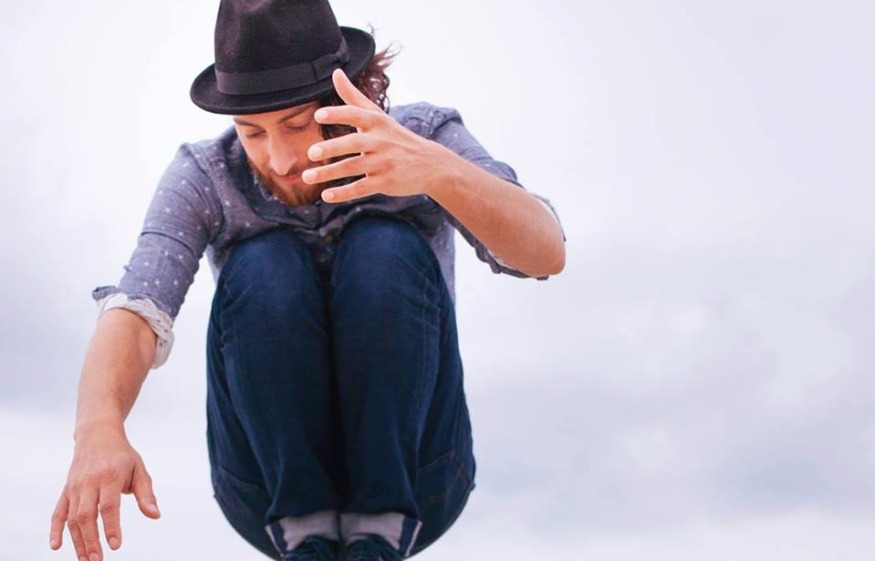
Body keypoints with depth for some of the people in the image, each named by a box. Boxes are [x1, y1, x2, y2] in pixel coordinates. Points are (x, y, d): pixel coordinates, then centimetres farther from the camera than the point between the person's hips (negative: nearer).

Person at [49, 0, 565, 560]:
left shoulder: (426, 138, -11)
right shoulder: (203, 176, -9)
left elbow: (546, 254, -28)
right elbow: (136, 309, -25)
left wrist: (435, 169, -49)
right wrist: (100, 426, -48)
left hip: (412, 473, 0)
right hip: (274, 482, 1)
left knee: (386, 250, -26)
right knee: (263, 265, -25)